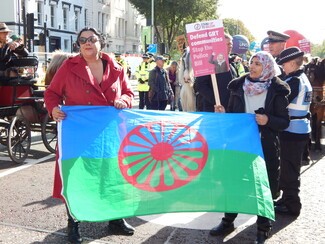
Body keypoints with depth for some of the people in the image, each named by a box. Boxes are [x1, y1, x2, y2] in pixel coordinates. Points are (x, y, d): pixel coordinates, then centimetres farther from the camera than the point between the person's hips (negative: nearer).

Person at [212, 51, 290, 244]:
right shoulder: (238, 86, 3)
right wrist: (223, 113, -10)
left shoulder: (277, 90, -5)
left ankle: (264, 227, 25)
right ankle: (228, 221, 28)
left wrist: (268, 120, -22)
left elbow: (284, 122, -4)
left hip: (265, 146, -3)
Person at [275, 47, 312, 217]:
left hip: (292, 131, -10)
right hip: (301, 129, 10)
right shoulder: (304, 79, 11)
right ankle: (288, 199, 31)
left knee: (289, 169, 0)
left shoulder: (294, 81, -18)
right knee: (292, 168, 19)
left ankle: (291, 205, 10)